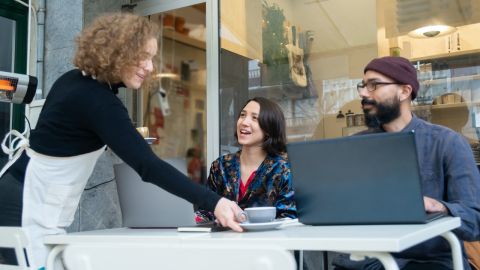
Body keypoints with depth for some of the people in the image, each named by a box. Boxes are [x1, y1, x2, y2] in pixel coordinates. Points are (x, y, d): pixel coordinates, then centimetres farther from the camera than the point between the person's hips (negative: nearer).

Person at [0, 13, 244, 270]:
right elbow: (147, 165, -33)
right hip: (30, 206, -10)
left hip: (26, 194, 10)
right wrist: (213, 203, -38)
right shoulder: (98, 102, -23)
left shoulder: (75, 79, 5)